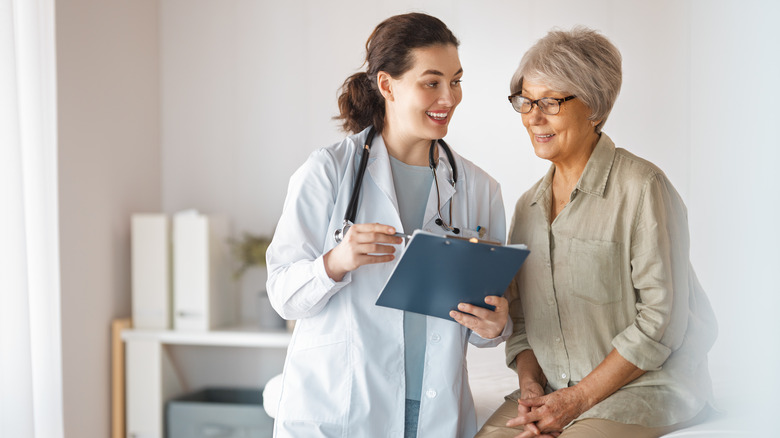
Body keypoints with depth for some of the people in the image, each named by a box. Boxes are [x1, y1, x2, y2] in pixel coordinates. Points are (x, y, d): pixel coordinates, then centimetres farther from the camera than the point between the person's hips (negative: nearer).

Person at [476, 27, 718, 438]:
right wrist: (530, 384, -5)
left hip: (643, 390, -5)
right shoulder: (528, 205, 12)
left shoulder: (642, 188, -10)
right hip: (553, 390, 5)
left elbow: (661, 319, -13)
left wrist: (578, 398, -14)